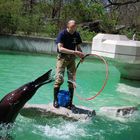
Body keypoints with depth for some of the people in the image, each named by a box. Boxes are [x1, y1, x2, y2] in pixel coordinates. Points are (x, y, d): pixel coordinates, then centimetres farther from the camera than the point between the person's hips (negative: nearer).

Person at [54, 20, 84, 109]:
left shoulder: (77, 35, 3)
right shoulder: (62, 34, -12)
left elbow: (78, 47, 12)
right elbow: (60, 48, -22)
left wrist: (81, 54, -10)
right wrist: (74, 52, -29)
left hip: (72, 58, 4)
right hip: (62, 57, -4)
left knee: (72, 80, 2)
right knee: (59, 79, -11)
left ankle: (70, 102, 12)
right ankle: (55, 100, 4)